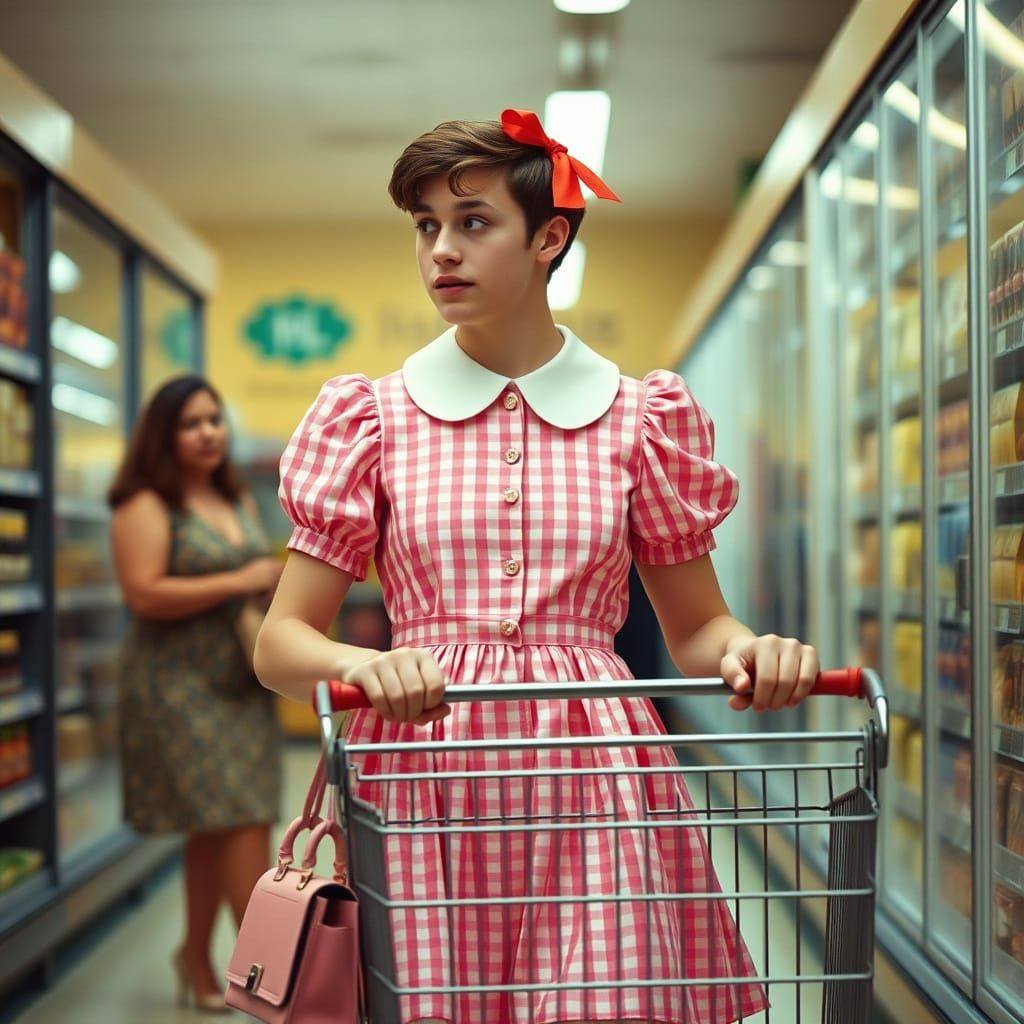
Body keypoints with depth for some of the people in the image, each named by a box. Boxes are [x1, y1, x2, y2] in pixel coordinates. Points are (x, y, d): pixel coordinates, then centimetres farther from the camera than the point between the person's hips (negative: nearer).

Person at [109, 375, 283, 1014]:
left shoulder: (240, 501, 16)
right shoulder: (147, 506, -7)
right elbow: (145, 595, -17)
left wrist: (278, 587, 4)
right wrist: (239, 582, -17)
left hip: (241, 683, 7)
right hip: (181, 686, -7)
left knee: (217, 830, 11)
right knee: (245, 824, -10)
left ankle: (198, 957, 27)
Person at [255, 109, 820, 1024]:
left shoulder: (638, 418, 7)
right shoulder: (375, 418, 6)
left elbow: (697, 627, 13)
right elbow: (281, 643, 4)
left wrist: (751, 653, -11)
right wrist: (365, 665, -19)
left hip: (593, 777, 0)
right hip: (427, 780, 0)